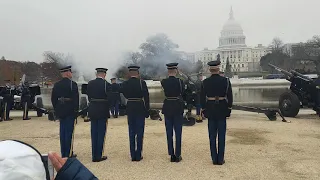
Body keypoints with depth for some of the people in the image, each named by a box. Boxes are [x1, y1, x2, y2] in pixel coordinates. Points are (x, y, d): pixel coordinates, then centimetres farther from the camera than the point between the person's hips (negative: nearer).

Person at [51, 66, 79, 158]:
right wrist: (76, 111, -7)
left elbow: (53, 99, 11)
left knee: (62, 132, 12)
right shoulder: (72, 84, -11)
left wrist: (57, 110, 17)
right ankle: (69, 153, 6)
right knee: (69, 132, 0)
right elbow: (76, 99, -14)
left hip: (60, 111, 6)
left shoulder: (56, 85, 8)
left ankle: (63, 153, 20)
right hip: (70, 111, -6)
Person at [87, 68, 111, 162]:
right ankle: (99, 156, 9)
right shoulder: (106, 84, -11)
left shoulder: (90, 83, 3)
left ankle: (94, 155, 19)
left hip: (92, 110, 5)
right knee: (101, 133, 4)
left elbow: (88, 96, 8)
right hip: (102, 111, -5)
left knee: (94, 133, 13)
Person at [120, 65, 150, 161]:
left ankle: (133, 155, 15)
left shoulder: (124, 84, -1)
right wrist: (147, 110, -2)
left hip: (130, 108, 3)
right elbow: (146, 97, -9)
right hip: (140, 108, -3)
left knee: (131, 132, 10)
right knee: (140, 132, 5)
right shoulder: (142, 82, -10)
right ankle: (138, 155, 9)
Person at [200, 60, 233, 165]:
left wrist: (203, 109, 11)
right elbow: (230, 96, -4)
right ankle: (220, 159, 12)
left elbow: (202, 98, 0)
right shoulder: (225, 80, -6)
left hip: (210, 110, 1)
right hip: (222, 109, -1)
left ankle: (214, 159, 14)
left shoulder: (205, 82, -4)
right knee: (221, 135, 7)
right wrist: (229, 108, 8)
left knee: (212, 136, 8)